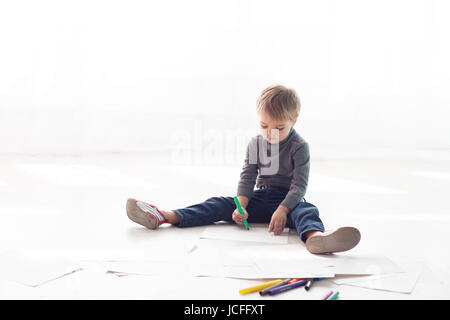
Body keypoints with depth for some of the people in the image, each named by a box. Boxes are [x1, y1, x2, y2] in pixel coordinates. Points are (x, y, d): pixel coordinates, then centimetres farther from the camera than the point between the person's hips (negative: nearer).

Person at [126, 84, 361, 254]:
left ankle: (314, 236, -76)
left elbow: (299, 184, -15)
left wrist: (282, 210, -29)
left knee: (307, 211, -37)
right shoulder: (255, 144, 5)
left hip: (289, 200, -4)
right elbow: (247, 176, 2)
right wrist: (241, 206, -15)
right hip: (260, 198, 4)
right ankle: (166, 216, -30)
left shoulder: (299, 146, -9)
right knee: (221, 204, -14)